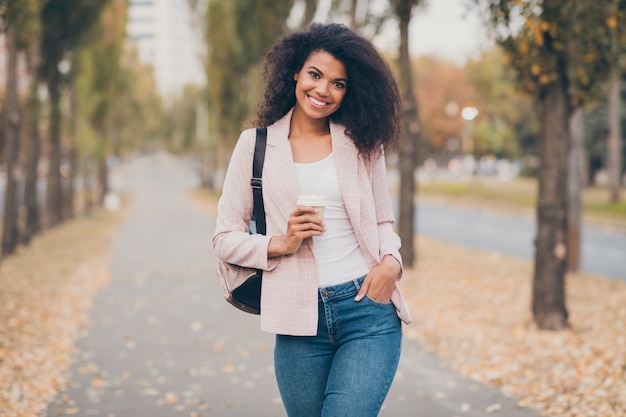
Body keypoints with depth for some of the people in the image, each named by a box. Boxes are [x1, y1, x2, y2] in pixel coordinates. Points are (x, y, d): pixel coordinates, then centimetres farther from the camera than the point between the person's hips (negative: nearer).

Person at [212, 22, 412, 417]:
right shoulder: (256, 144, 5)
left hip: (369, 310, 0)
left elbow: (383, 221, 14)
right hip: (299, 319, 1)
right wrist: (281, 244, -12)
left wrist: (391, 261, -6)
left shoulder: (362, 143, 9)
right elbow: (226, 237, 4)